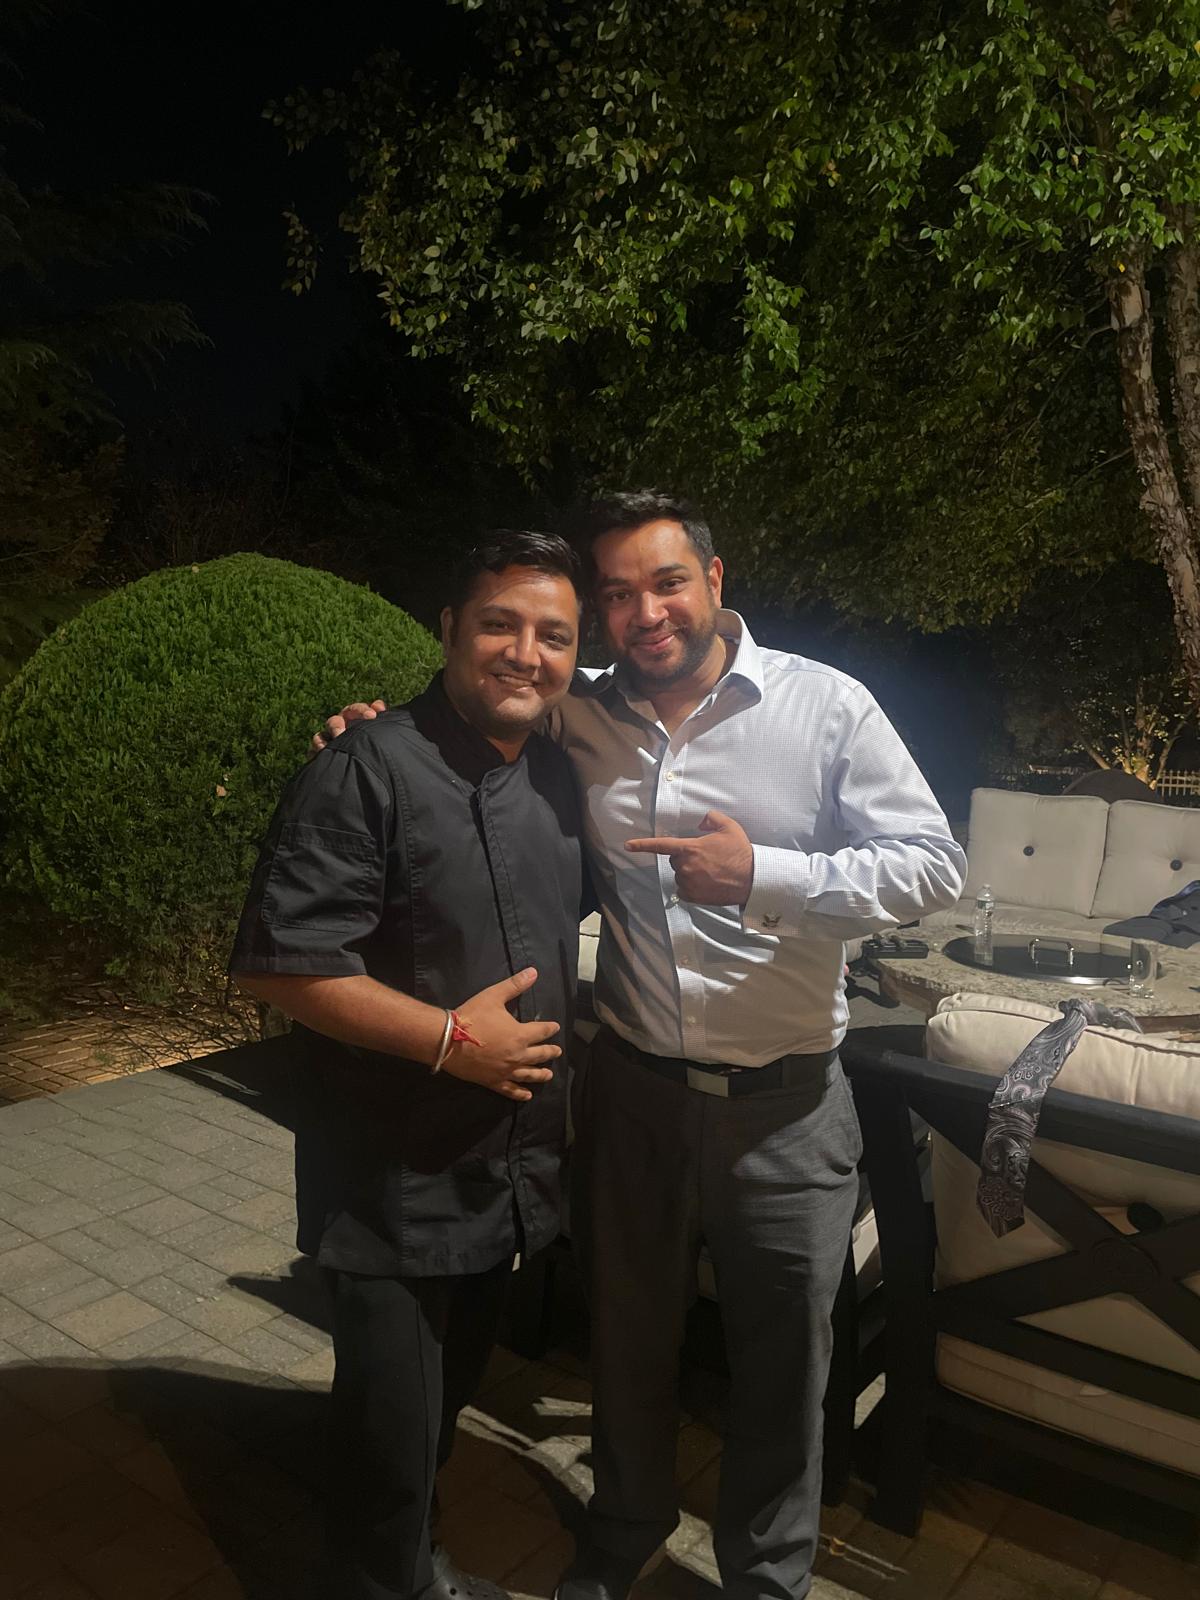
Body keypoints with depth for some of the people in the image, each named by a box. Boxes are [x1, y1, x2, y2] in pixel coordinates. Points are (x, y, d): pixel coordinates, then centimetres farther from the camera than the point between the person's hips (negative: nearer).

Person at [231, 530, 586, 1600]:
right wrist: (451, 1038, -23)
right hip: (392, 1183, -7)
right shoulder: (368, 770, -20)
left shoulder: (560, 776, 3)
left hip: (511, 1170, 7)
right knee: (392, 1429, 8)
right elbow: (280, 962, -23)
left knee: (450, 1393, 26)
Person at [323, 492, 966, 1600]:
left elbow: (933, 866, -11)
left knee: (782, 1362, 16)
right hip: (634, 1089, 3)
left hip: (784, 1103, -2)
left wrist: (764, 876, -23)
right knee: (628, 1338, 22)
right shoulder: (578, 721, -1)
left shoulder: (824, 706, -10)